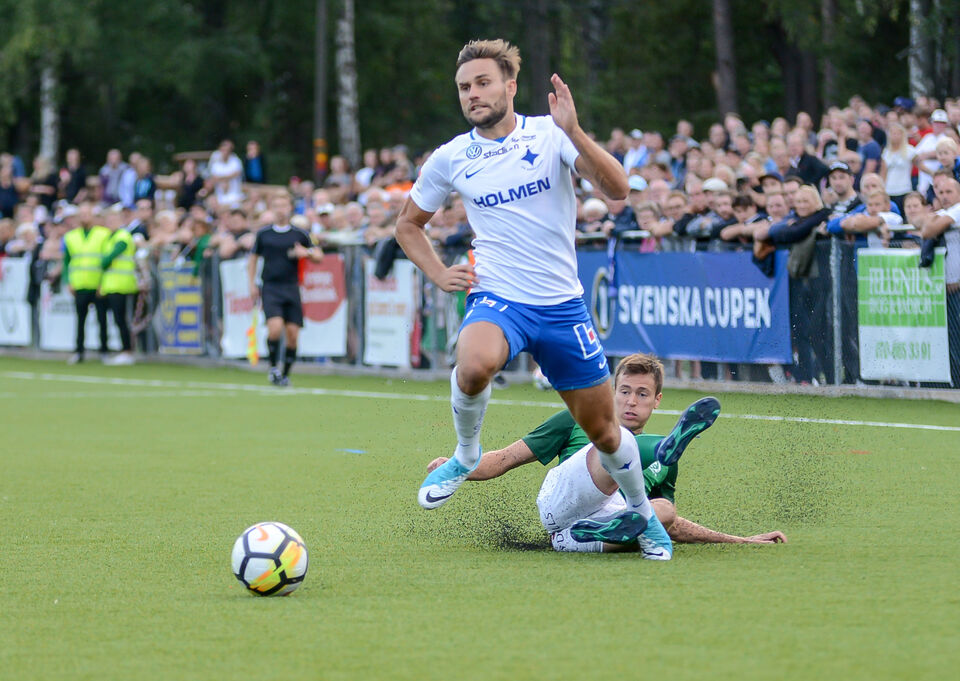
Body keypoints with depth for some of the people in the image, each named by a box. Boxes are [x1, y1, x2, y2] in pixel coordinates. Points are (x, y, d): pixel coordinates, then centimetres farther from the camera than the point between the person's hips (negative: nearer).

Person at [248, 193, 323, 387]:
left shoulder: (299, 234, 7)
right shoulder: (263, 234, 7)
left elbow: (319, 256, 10)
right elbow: (253, 259, 16)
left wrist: (307, 252, -12)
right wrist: (252, 284, 7)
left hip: (291, 288, 1)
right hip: (270, 288, -1)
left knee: (292, 333, -2)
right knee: (275, 327, -20)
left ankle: (285, 374, 12)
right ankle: (273, 367, 0)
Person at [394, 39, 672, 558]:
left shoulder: (550, 134, -4)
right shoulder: (449, 159, 1)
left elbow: (617, 189, -17)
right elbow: (408, 223, 18)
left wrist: (572, 131, -28)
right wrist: (438, 274, 2)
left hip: (562, 304, 1)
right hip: (497, 299, -1)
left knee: (602, 428, 8)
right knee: (474, 364, -36)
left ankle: (641, 514, 36)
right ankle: (465, 454, -7)